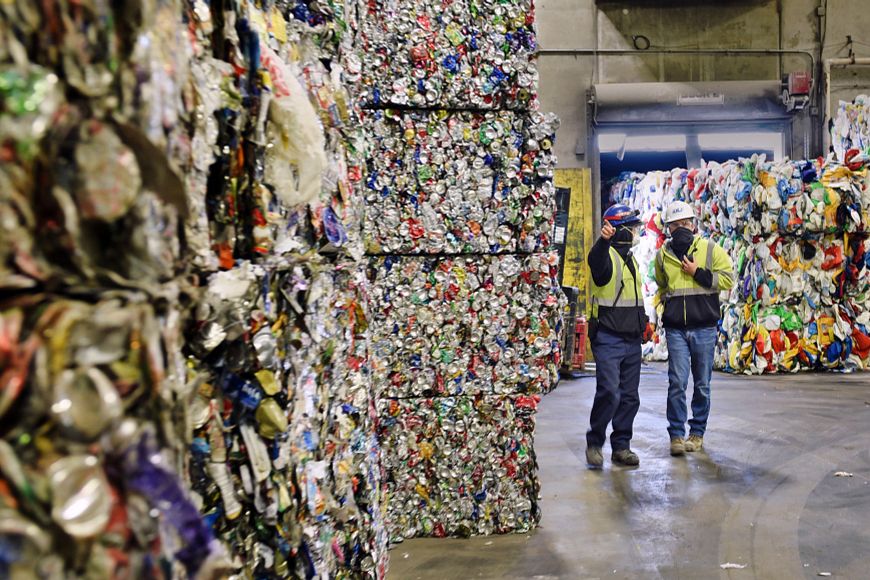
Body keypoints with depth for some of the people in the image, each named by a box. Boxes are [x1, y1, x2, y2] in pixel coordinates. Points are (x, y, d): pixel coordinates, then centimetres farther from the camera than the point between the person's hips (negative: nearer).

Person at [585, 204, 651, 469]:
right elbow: (596, 261, -36)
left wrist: (643, 320, 20)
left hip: (632, 340, 8)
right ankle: (594, 443, 3)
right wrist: (604, 240, -55)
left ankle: (621, 446, 19)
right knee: (609, 393, -14)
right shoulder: (607, 255, -8)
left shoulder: (632, 260, 18)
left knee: (629, 397, 9)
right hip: (608, 338, -8)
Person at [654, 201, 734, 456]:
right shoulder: (662, 255, 10)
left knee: (702, 384, 7)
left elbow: (727, 280, -4)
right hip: (675, 329, 1)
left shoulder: (711, 250, 3)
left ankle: (697, 433, 20)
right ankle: (676, 435, 1)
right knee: (677, 382, -6)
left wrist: (697, 273, -11)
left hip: (704, 328, -1)